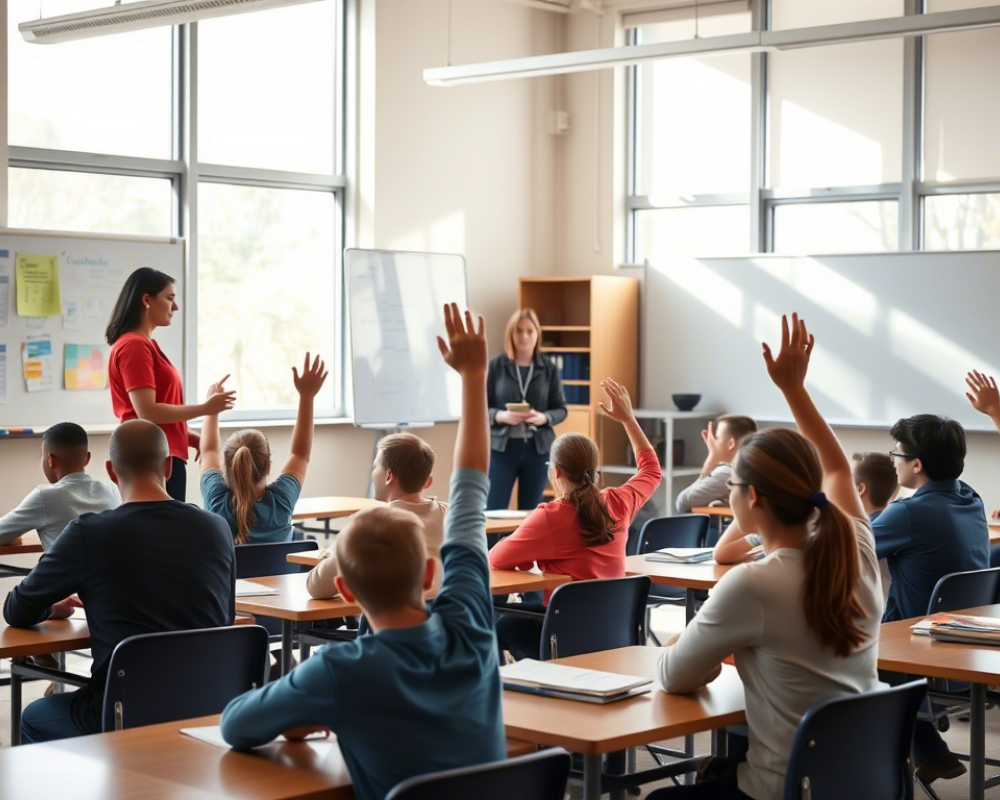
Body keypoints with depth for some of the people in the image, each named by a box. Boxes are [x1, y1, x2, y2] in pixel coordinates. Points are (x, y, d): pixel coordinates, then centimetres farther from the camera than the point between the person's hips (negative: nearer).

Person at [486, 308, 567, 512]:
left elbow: (561, 409, 6)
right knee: (493, 511, -4)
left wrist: (543, 418, -15)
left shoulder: (549, 368, 2)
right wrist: (501, 416, -19)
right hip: (502, 448, -2)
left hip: (537, 449, 2)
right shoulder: (496, 365, -2)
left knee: (531, 513, 7)